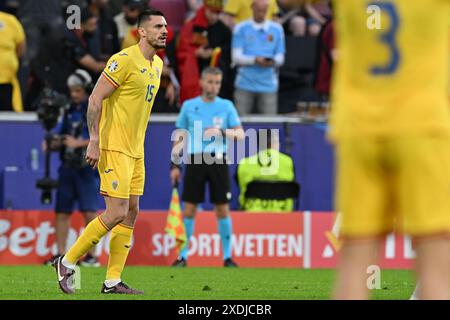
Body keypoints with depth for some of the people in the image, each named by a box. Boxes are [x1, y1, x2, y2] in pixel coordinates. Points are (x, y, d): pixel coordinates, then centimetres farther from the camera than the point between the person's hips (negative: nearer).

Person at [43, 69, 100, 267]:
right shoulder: (70, 111, 16)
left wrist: (79, 143, -18)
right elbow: (60, 138, 20)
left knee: (89, 212, -10)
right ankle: (60, 255, 8)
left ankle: (92, 255, -8)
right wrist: (52, 143, -2)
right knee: (62, 211, 4)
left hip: (87, 167, -7)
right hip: (68, 167, 7)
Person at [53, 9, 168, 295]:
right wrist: (94, 141, -21)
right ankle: (67, 263, 1)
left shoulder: (157, 65, 13)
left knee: (131, 212, 6)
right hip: (114, 149, -9)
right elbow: (95, 99, -16)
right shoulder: (124, 60, -15)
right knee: (117, 212, -12)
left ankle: (112, 281, 9)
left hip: (135, 151, 9)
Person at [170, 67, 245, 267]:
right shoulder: (189, 106, 7)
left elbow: (240, 134, 1)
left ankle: (227, 256, 6)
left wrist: (221, 131, -16)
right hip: (195, 161, 0)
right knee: (189, 209, -1)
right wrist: (175, 164, 5)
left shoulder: (226, 106, 6)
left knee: (223, 209, -1)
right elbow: (179, 137, 11)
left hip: (218, 161, 0)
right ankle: (183, 256, 6)